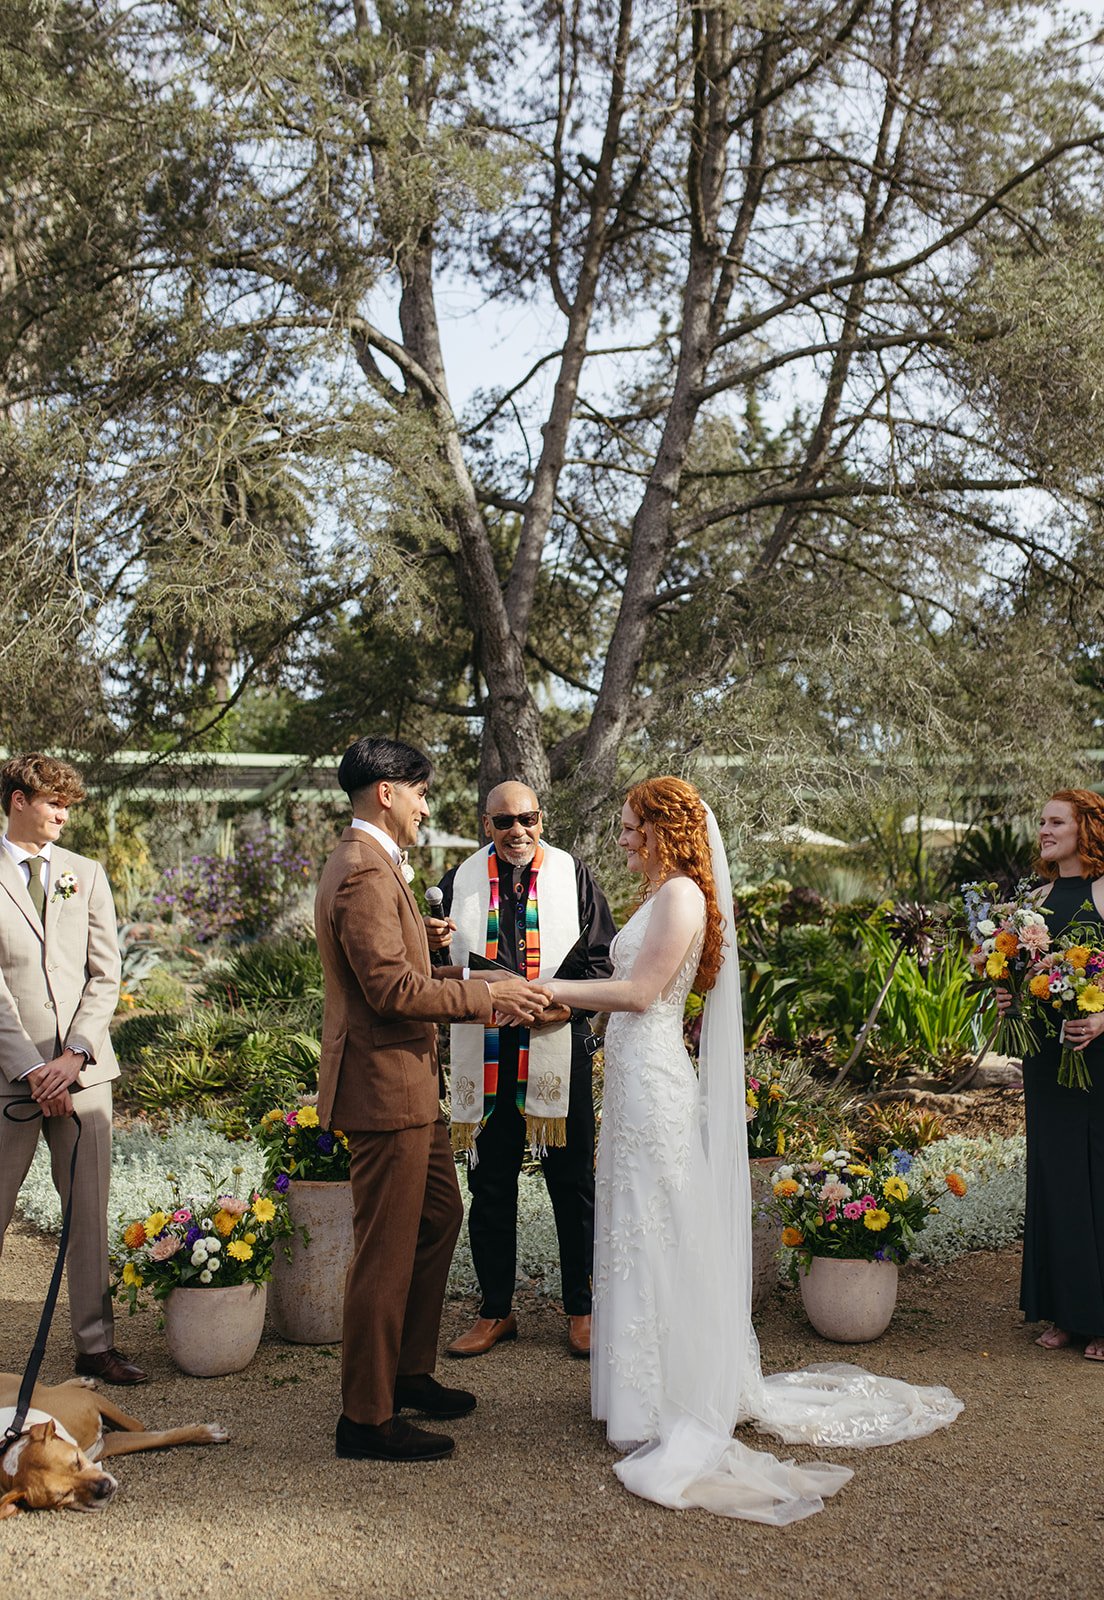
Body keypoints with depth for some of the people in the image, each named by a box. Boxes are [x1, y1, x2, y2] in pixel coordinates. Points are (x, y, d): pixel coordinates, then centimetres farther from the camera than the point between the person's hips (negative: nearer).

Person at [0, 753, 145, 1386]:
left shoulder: (86, 874, 10)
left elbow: (106, 975, 6)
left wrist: (72, 1055, -6)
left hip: (82, 1068, 3)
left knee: (90, 1212, 7)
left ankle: (96, 1345, 16)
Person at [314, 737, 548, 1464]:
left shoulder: (376, 865, 16)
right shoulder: (364, 871, -19)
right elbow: (391, 988, -25)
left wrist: (473, 981, 10)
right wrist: (486, 998, -18)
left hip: (407, 1083, 11)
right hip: (383, 1085, -11)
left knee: (440, 1214, 21)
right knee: (387, 1250, -1)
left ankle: (409, 1373, 35)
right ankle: (367, 1418, 11)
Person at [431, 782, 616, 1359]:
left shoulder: (574, 877, 2)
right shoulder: (459, 883, 5)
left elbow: (604, 960, 1)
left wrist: (569, 1003, -15)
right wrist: (433, 943, -14)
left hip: (559, 1052, -1)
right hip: (486, 1057, 1)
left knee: (572, 1187, 8)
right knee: (489, 1188, 10)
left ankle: (580, 1310, 24)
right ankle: (495, 1311, 26)